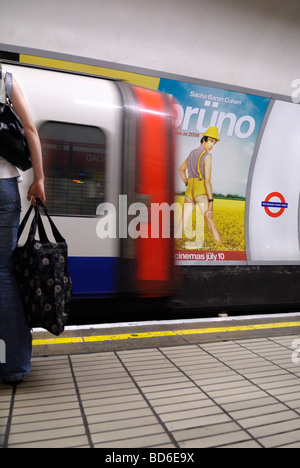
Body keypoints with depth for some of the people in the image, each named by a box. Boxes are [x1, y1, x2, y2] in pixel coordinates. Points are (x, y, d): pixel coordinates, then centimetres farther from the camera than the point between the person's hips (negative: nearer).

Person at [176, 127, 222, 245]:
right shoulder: (207, 156, -7)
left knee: (182, 226, 7)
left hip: (189, 191, 7)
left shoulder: (192, 153, 17)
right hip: (201, 192, -7)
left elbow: (181, 169, 31)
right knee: (211, 226, -10)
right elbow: (208, 180, -15)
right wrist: (211, 201, -16)